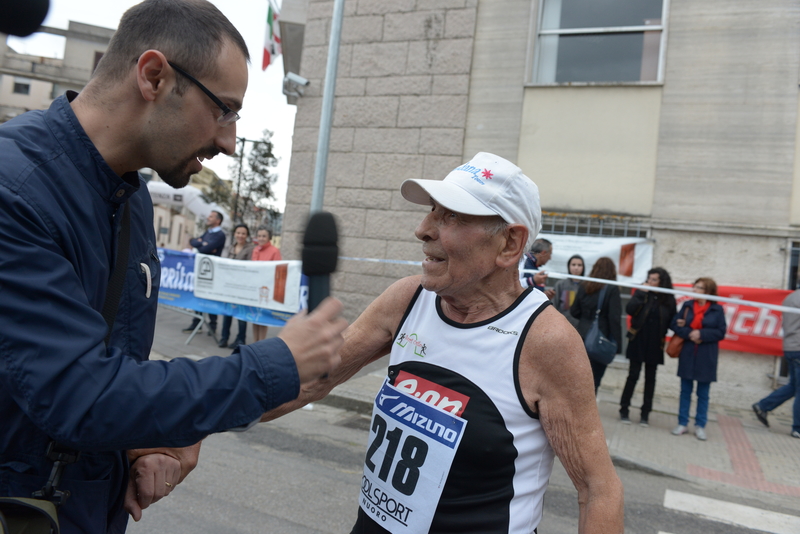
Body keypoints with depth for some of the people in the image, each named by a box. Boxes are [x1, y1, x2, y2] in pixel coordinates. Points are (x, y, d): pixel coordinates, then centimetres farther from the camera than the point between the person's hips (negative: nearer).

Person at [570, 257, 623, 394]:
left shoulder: (583, 286, 3)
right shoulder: (612, 289, -10)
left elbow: (574, 311, 8)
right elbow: (614, 318, -13)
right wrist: (616, 343, -8)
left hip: (583, 336, 4)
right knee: (594, 378, 3)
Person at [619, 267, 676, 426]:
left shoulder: (669, 300, 0)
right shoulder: (642, 293, -2)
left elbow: (671, 322, 6)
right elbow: (629, 310, -16)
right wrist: (641, 293, -18)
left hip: (655, 345, 1)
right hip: (638, 342, -1)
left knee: (650, 379, 8)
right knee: (633, 375, 1)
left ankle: (645, 413, 16)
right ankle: (624, 410, 11)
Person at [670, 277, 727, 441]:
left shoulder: (717, 309, -3)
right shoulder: (687, 305, 3)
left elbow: (721, 332, -6)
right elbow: (675, 324, 0)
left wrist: (701, 334, -18)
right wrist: (689, 333, -15)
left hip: (706, 357, -2)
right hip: (687, 355, 2)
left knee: (703, 393, 6)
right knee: (685, 391, 9)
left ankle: (700, 426, 15)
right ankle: (682, 423, 16)